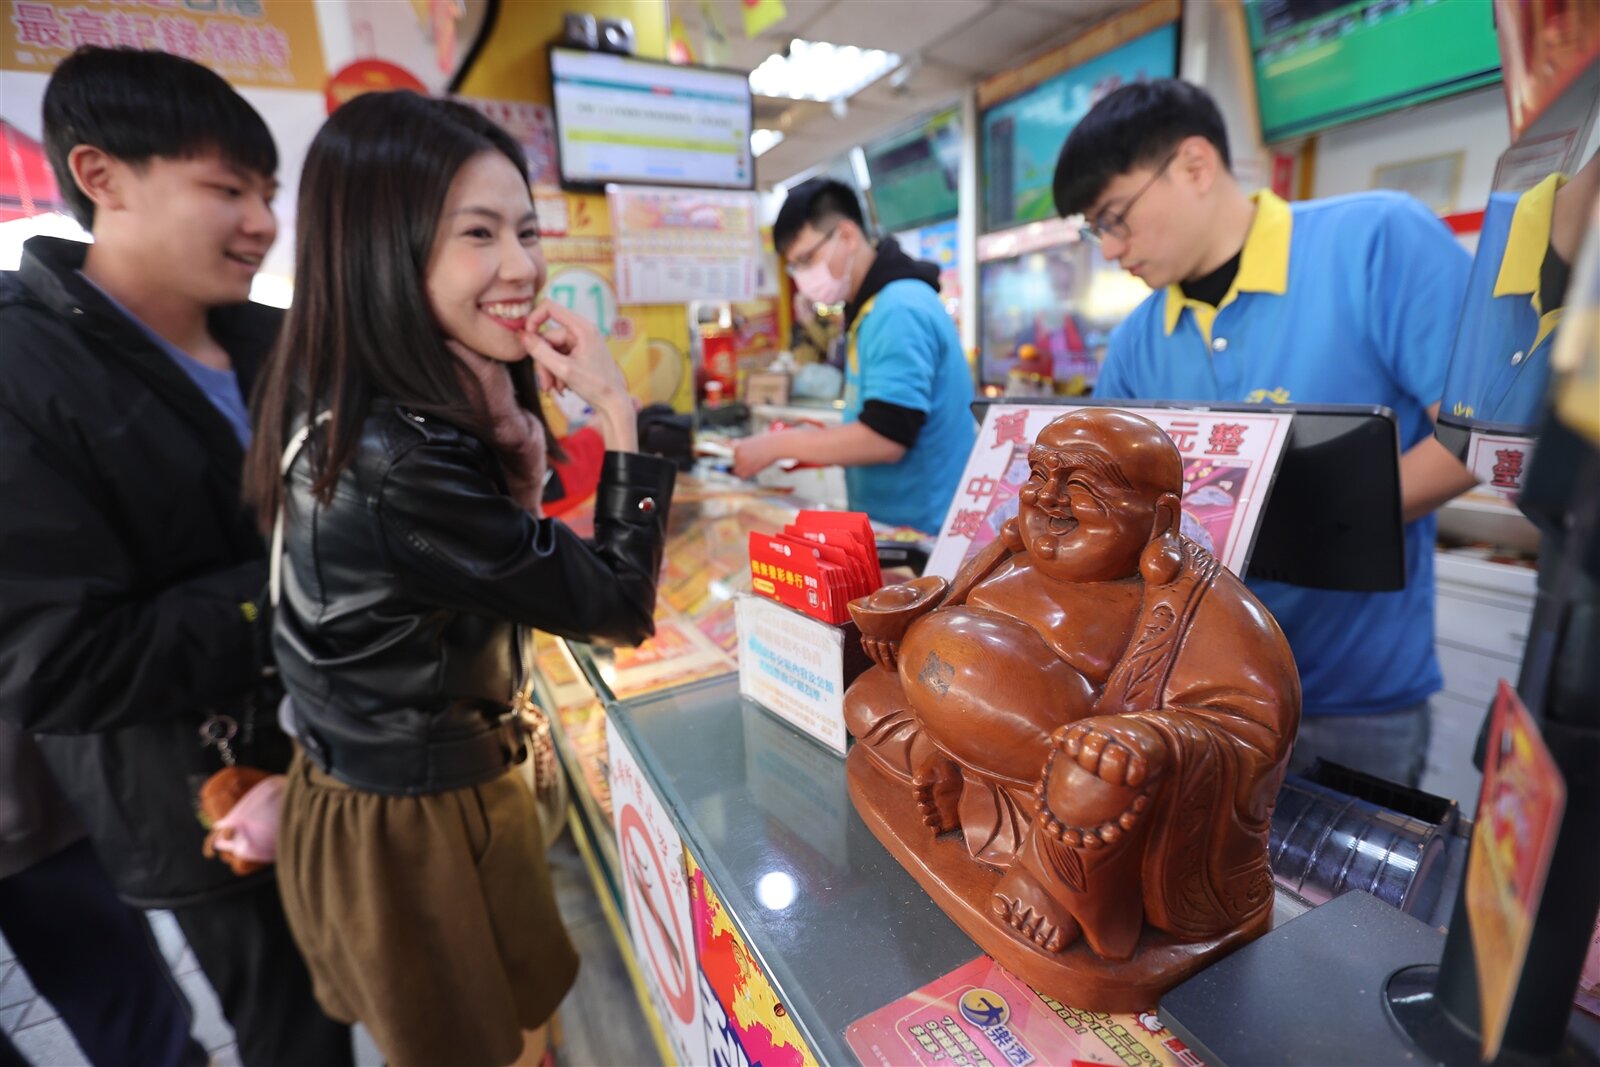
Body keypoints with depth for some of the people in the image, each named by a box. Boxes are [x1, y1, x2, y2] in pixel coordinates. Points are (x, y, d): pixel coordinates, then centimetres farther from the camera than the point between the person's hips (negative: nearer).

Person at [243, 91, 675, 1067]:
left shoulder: (356, 409, -2)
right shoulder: (402, 463, -32)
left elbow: (499, 548, 2)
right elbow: (620, 608, -25)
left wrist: (509, 439, -15)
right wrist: (616, 411, -24)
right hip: (414, 828, -8)